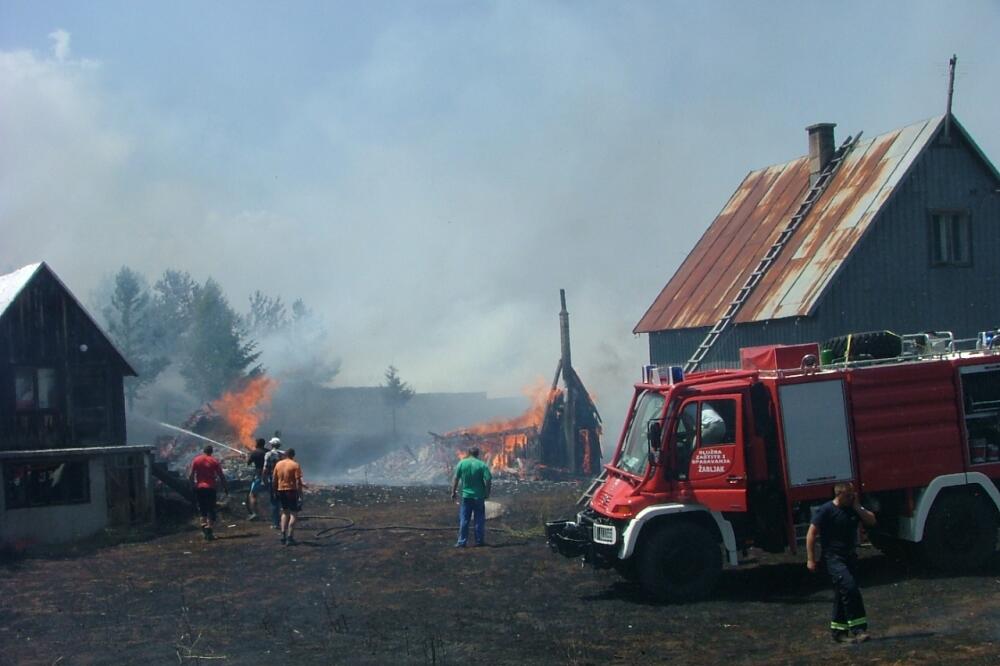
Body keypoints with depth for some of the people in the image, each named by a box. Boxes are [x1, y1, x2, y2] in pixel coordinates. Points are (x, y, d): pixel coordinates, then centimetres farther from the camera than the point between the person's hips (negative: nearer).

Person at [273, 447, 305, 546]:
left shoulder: (278, 464, 6)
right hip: (292, 490, -5)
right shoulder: (295, 465, -9)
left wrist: (276, 490, 20)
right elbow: (298, 482, -14)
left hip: (281, 490, 5)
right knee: (293, 514, 0)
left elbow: (275, 480, 9)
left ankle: (283, 535, 13)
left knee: (285, 512, 19)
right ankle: (290, 538, -6)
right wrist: (300, 496, -13)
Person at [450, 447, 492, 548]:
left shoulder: (461, 463, -2)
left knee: (464, 520, 6)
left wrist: (453, 492, 7)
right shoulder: (482, 465, -6)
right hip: (479, 497, -1)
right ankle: (479, 541, 14)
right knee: (479, 520, 9)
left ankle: (462, 542, 6)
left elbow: (456, 479, -2)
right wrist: (487, 493, 1)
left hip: (466, 496, 1)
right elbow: (488, 480, -11)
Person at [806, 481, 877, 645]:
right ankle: (858, 629, -18)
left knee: (843, 595, 10)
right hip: (833, 558, -7)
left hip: (850, 556, 7)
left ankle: (838, 632, 18)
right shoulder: (826, 510, -12)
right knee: (850, 587, -20)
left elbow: (871, 521, 4)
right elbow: (811, 534, -11)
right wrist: (811, 559, -13)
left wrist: (857, 507, -8)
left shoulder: (854, 508, 8)